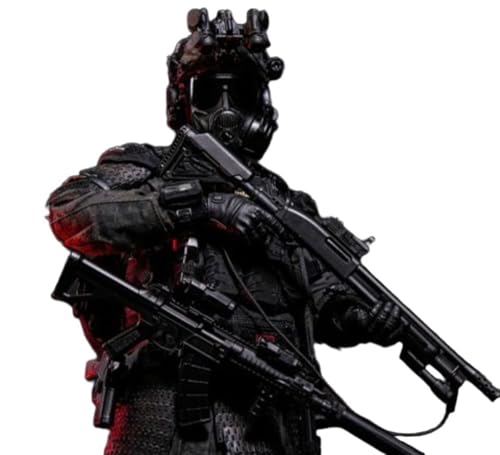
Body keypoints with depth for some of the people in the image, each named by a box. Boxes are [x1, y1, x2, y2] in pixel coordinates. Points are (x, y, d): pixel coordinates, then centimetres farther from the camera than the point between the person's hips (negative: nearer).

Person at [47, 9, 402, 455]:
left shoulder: (285, 201, 22)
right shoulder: (146, 168, 9)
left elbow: (327, 305, 21)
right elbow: (69, 209, -11)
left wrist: (368, 319, -3)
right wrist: (198, 204, -17)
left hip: (275, 419, 4)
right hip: (172, 412, -4)